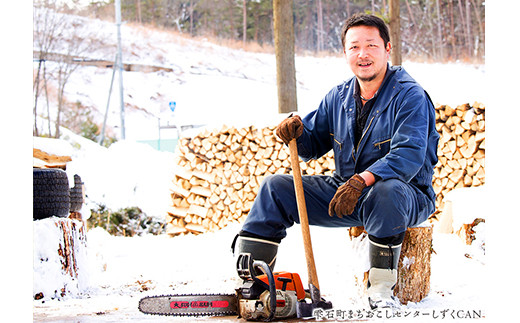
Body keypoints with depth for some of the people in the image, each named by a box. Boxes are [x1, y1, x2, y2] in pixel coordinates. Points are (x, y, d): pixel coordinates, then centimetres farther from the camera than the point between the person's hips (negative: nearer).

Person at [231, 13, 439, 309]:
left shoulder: (409, 95, -14)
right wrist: (297, 133, -9)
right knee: (275, 187, -2)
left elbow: (409, 155, -27)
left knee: (387, 191, -42)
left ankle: (382, 287, -26)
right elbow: (313, 145, 16)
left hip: (407, 194, -7)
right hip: (344, 191, 7)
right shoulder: (339, 97, 8)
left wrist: (362, 180, -40)